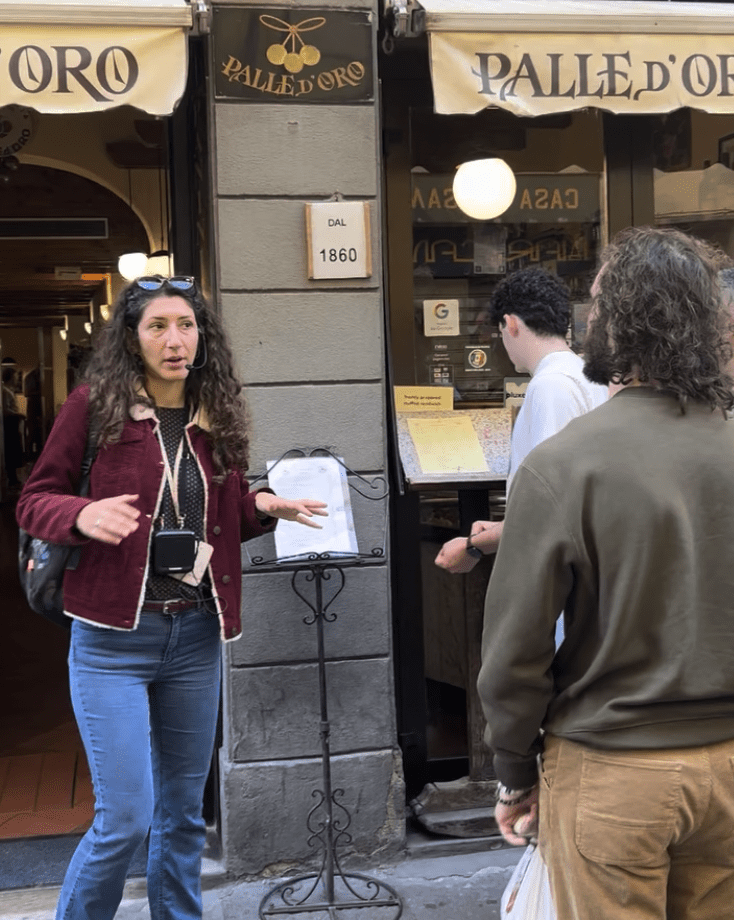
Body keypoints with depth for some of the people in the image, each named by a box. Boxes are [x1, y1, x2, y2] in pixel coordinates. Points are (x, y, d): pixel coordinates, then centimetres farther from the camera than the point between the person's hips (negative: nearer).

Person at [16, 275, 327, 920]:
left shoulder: (216, 416, 7)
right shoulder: (95, 405, -6)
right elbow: (34, 501, -3)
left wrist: (261, 506, -4)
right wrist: (82, 514, -23)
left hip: (196, 636, 5)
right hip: (114, 638, -4)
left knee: (183, 811, 16)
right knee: (125, 818, -4)